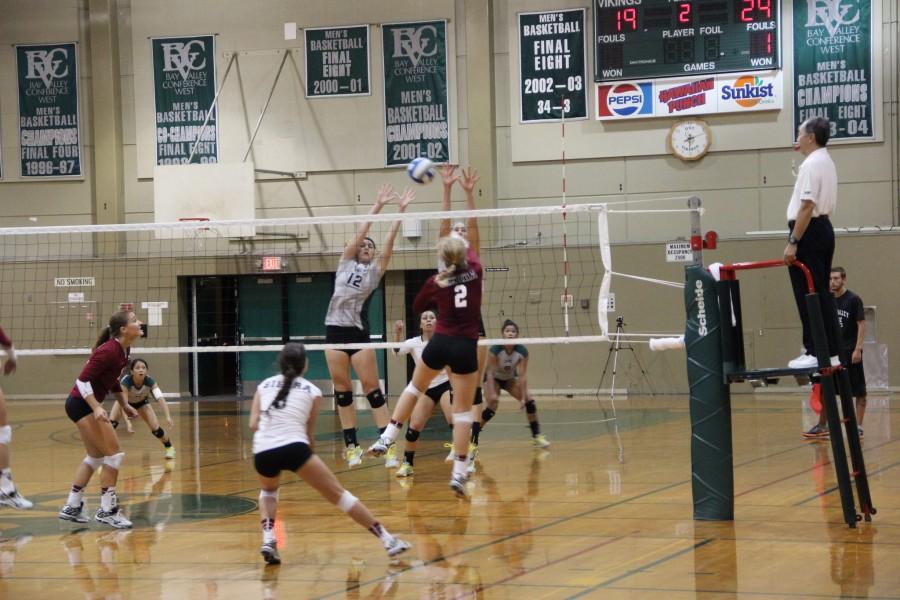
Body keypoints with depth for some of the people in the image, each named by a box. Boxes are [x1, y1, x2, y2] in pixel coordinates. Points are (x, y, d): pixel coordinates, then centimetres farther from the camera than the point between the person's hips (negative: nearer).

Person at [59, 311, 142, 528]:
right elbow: (83, 380, -24)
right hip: (83, 404, -10)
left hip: (84, 405, 10)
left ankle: (72, 507, 24)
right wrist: (96, 408, -31)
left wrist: (124, 405, 14)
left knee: (95, 456, 19)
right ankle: (106, 510, 0)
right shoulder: (109, 351, -23)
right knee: (114, 455, -8)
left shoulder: (123, 350, 5)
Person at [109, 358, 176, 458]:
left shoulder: (150, 381, -35)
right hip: (125, 401, -1)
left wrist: (168, 417, -59)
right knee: (112, 423, -25)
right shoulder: (125, 381, -40)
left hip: (142, 402, 1)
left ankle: (169, 447, 17)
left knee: (155, 428, -10)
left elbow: (160, 398, -44)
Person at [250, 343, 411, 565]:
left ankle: (268, 540, 12)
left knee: (268, 491, 34)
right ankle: (387, 539, 1)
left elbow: (253, 424, 12)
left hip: (262, 452, 3)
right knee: (338, 493, 4)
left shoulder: (264, 385, 21)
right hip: (294, 448, -3)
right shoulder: (312, 391, 16)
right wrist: (310, 451, 34)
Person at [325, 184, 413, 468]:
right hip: (335, 329, 2)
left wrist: (401, 210, -8)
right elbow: (360, 233, 0)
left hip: (359, 332, -2)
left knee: (372, 388, -5)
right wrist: (378, 206, -4)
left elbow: (389, 241, -1)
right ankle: (352, 446, 11)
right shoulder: (346, 262, 9)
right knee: (342, 389, 5)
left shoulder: (376, 269, 7)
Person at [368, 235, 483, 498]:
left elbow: (417, 306, 18)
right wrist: (461, 243, 43)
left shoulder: (435, 282, -2)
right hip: (466, 346, -1)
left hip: (439, 343, 1)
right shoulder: (474, 272, -1)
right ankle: (459, 474, -3)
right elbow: (471, 254, 25)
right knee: (463, 409, 2)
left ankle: (387, 439, 22)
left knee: (414, 386, 27)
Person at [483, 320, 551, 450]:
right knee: (492, 405, -25)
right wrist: (492, 393, -37)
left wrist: (523, 397, -25)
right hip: (494, 379, -3)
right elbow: (490, 373, -28)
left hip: (510, 378, 3)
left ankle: (537, 436, 0)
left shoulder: (522, 351, -24)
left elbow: (522, 375, -21)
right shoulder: (495, 349, -31)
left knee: (529, 401, -12)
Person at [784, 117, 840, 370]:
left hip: (809, 231, -11)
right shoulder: (826, 161, 19)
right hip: (824, 229, 11)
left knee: (808, 295, -8)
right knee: (821, 293, 11)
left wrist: (793, 242, -22)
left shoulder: (812, 163, -15)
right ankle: (830, 352, 12)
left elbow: (806, 206, -22)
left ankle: (816, 353, -9)